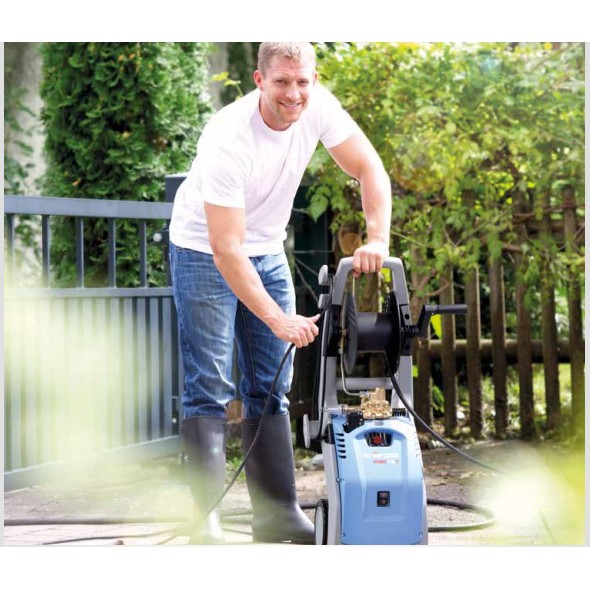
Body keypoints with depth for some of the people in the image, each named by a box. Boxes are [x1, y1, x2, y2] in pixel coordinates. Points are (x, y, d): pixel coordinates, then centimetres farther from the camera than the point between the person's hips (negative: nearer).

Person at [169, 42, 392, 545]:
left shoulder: (317, 107, -15)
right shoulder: (228, 139, -32)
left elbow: (370, 168, -6)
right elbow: (225, 250, -33)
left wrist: (378, 240, -22)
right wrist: (278, 319, -36)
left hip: (267, 253, 6)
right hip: (205, 254, -6)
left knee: (272, 388, 6)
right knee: (210, 389, -10)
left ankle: (278, 514, 10)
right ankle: (205, 521, -8)